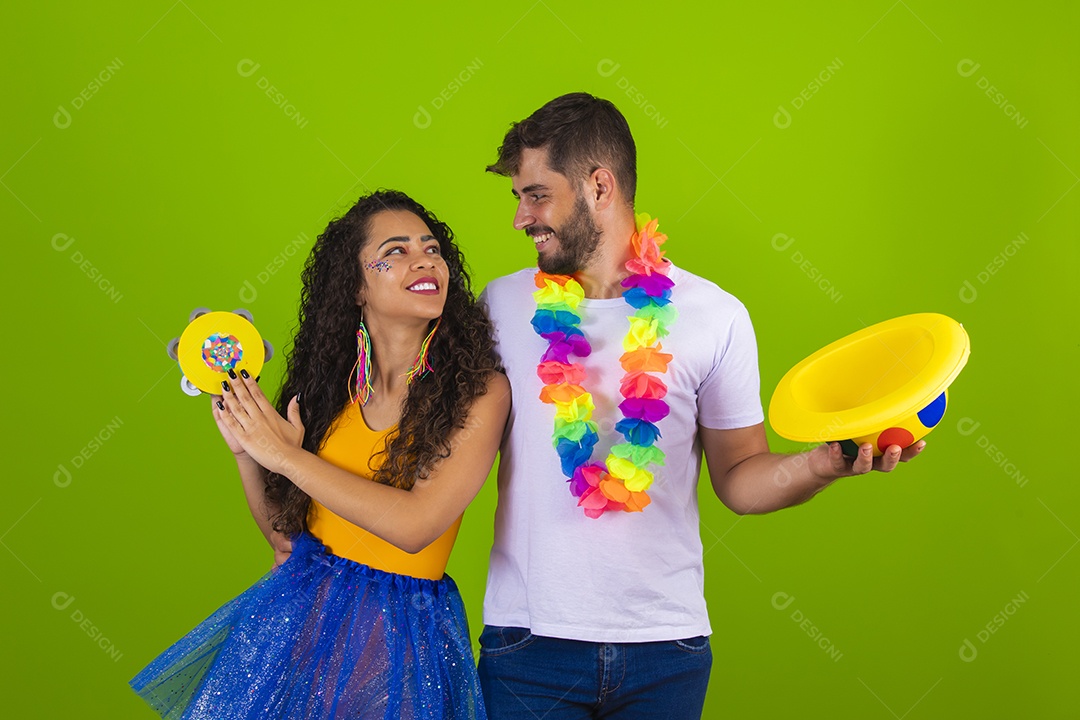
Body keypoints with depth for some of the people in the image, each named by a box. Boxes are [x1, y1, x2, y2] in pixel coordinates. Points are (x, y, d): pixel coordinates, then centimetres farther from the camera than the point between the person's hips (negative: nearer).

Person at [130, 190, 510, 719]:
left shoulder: (479, 388, -12)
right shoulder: (332, 382, 0)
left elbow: (416, 526, -24)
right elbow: (284, 527, 8)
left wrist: (288, 456, -16)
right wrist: (244, 448, -8)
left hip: (400, 635, -4)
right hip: (299, 608, 4)